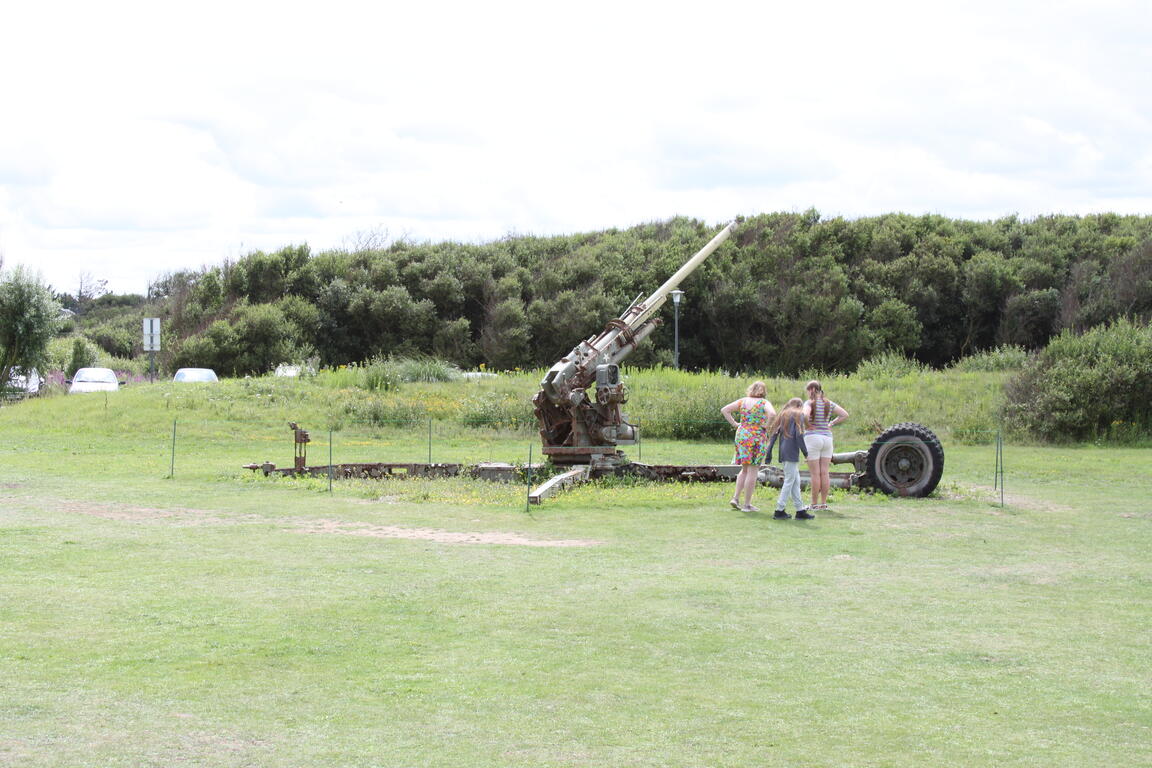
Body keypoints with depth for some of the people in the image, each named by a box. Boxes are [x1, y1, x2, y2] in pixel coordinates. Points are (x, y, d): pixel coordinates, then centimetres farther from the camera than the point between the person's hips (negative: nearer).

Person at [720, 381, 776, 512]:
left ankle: (735, 497, 11)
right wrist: (766, 425, -10)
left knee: (744, 470, 20)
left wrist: (734, 423, 7)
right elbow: (772, 414, -24)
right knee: (752, 472, 1)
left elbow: (724, 410, 7)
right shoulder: (764, 403, -5)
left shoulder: (742, 401, 7)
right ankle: (747, 504, 3)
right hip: (757, 437, -5)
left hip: (741, 435, 5)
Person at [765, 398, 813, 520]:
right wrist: (805, 452, -5)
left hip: (783, 453, 7)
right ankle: (780, 510, -6)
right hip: (792, 452, -7)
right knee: (789, 480, -4)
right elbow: (799, 435, -11)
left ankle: (800, 510, 11)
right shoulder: (799, 415, 0)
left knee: (796, 481, 11)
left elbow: (774, 434, 13)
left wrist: (769, 454, 12)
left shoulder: (783, 415, 19)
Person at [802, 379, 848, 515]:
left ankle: (815, 504, 1)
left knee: (815, 474, -2)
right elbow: (845, 414, 9)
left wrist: (807, 426, -11)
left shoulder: (810, 403, -8)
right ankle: (824, 503, 10)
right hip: (827, 437, 5)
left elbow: (805, 415, -27)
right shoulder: (829, 403, 8)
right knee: (824, 473, 7)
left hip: (813, 437, -5)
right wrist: (831, 424, 9)